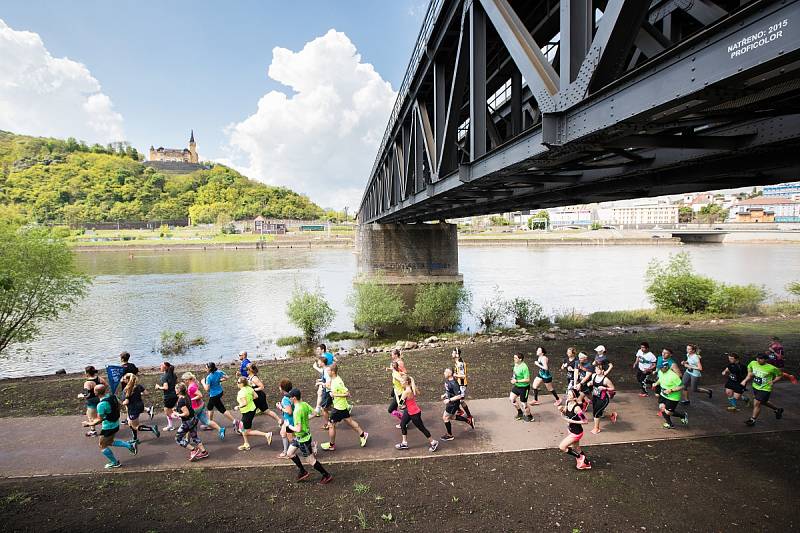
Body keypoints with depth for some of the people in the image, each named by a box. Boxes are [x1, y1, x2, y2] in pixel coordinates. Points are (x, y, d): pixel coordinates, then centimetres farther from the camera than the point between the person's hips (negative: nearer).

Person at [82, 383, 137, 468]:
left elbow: (100, 420, -23)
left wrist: (89, 424, -7)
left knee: (102, 446, 14)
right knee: (110, 442, 27)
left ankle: (115, 463, 24)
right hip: (116, 424, 8)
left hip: (108, 428, -8)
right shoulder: (112, 396, -5)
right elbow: (118, 405, 12)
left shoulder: (101, 405, -29)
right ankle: (130, 445, 17)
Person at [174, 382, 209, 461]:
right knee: (194, 437, 22)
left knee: (178, 438, 7)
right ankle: (203, 452, 26)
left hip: (187, 421, -9)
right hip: (194, 419, 9)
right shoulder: (187, 396, 1)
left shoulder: (181, 401, -26)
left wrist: (178, 415, -15)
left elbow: (186, 413, -29)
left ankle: (193, 450, 2)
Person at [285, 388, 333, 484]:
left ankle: (327, 476, 19)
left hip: (303, 438, -9)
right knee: (290, 454, 20)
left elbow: (298, 429, -32)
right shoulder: (304, 404, -5)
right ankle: (303, 472, 31)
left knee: (311, 460, 6)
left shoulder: (297, 411, -31)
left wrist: (290, 426, -14)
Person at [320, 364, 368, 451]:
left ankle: (331, 445, 22)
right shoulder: (334, 379, -1)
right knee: (349, 421, 21)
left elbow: (347, 393, -27)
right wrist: (328, 386, 0)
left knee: (331, 425, 6)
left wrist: (335, 394, -25)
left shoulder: (338, 382, -29)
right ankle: (362, 434, 31)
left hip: (339, 407, -9)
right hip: (342, 405, 9)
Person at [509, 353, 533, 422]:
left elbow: (527, 380, -28)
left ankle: (529, 417, 30)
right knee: (511, 398, 13)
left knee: (523, 403, 4)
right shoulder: (516, 364, -2)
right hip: (517, 386, 9)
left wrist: (517, 381, -28)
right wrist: (513, 379, 2)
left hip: (524, 387, -9)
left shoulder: (524, 367, -28)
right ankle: (520, 413, 34)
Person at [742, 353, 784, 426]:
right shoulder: (753, 363, -7)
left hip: (765, 389, -7)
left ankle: (752, 420, 3)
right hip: (755, 387, 7)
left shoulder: (771, 368, -20)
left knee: (757, 403, -10)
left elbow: (780, 375, -4)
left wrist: (773, 382, -17)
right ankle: (778, 410, 52)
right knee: (763, 402, 26)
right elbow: (749, 368, 15)